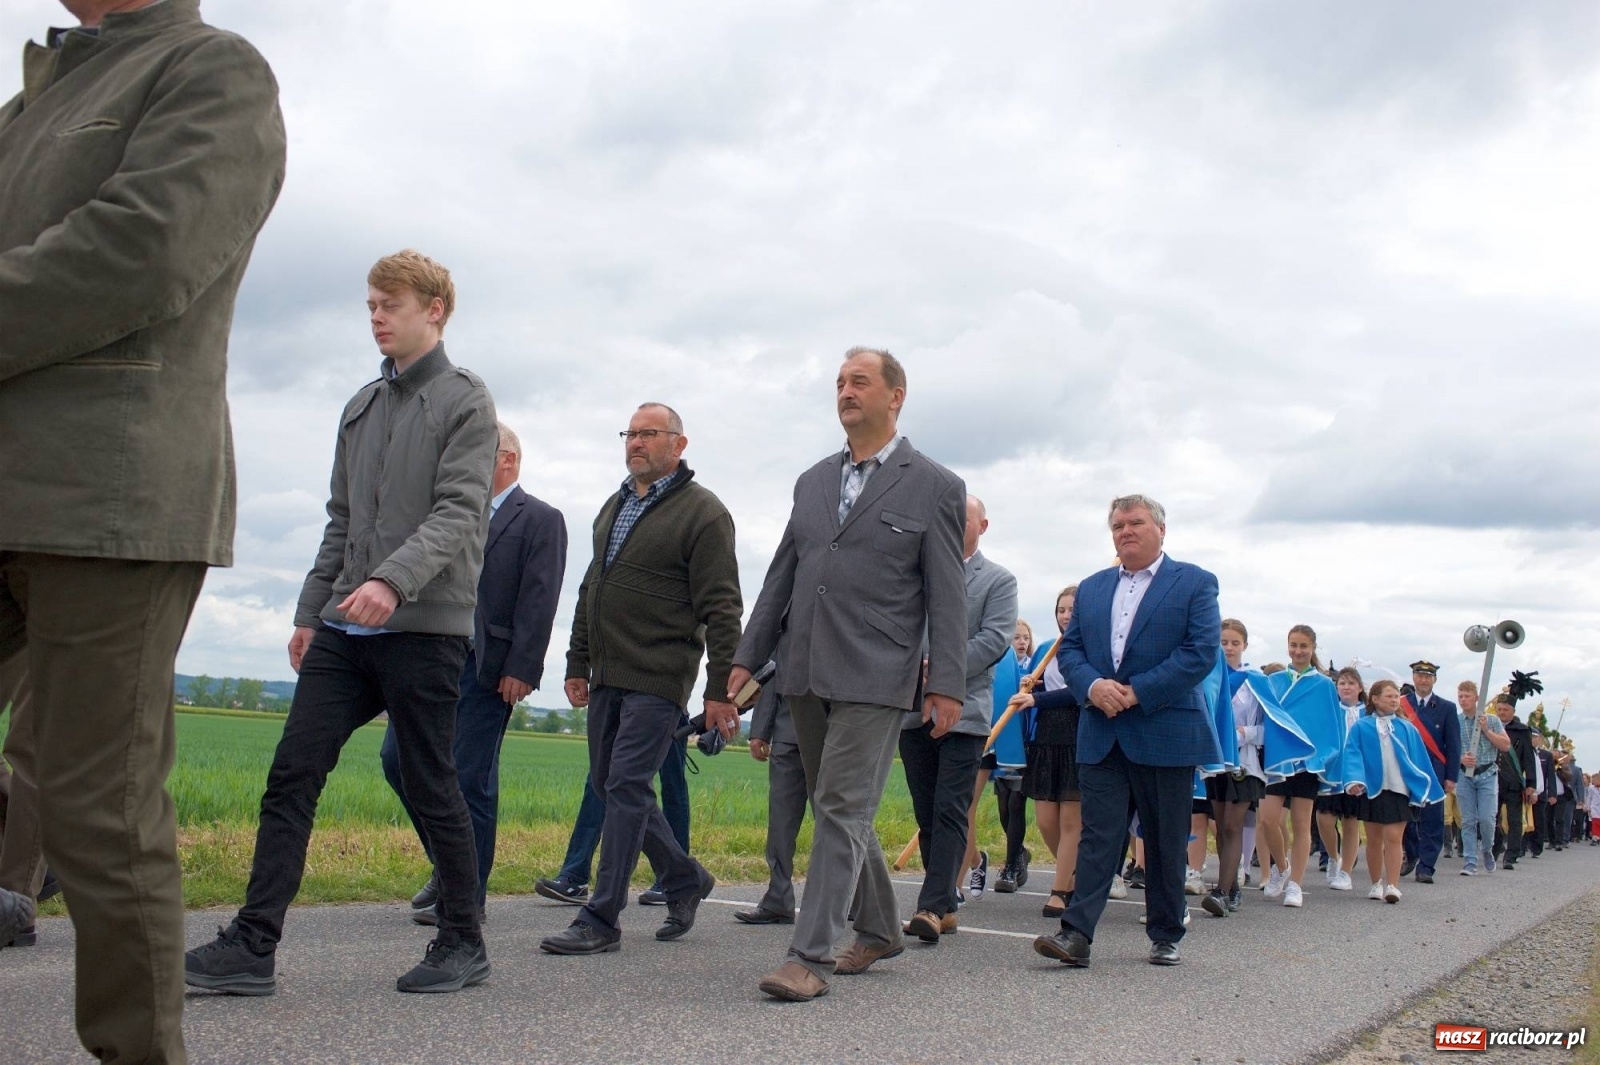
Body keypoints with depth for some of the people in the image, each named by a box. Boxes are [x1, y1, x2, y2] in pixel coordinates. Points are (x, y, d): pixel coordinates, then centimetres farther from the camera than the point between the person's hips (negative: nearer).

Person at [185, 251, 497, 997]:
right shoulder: (361, 406, 18)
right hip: (344, 629, 6)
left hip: (424, 627, -6)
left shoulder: (464, 401, -2)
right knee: (291, 775, -1)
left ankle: (463, 943, 16)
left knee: (430, 788, 1)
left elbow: (458, 514, -14)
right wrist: (311, 610, 16)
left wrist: (392, 580, -28)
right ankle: (252, 946, 2)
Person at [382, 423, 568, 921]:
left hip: (487, 668, -7)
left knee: (470, 779, -2)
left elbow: (539, 601, -10)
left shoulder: (540, 520, -1)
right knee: (397, 758, 4)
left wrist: (520, 670, -17)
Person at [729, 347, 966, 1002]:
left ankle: (810, 957, -5)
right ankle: (879, 930, 30)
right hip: (805, 672, 6)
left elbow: (947, 596, -4)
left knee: (841, 811, -9)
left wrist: (947, 684, -10)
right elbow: (781, 576, 17)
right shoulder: (812, 482, 15)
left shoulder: (935, 487, 0)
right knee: (840, 811, 14)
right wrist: (747, 657, 12)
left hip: (874, 677, -6)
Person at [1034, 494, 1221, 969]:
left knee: (1166, 841, 7)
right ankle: (1077, 933, -7)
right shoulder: (1091, 589, 16)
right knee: (1097, 835, -2)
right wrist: (1092, 686, -11)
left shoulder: (1194, 583, 1)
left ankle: (1165, 935, 19)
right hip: (1102, 734, 3)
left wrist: (1137, 692, -15)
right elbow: (1070, 649, 11)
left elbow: (1202, 651, -10)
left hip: (1166, 732, -3)